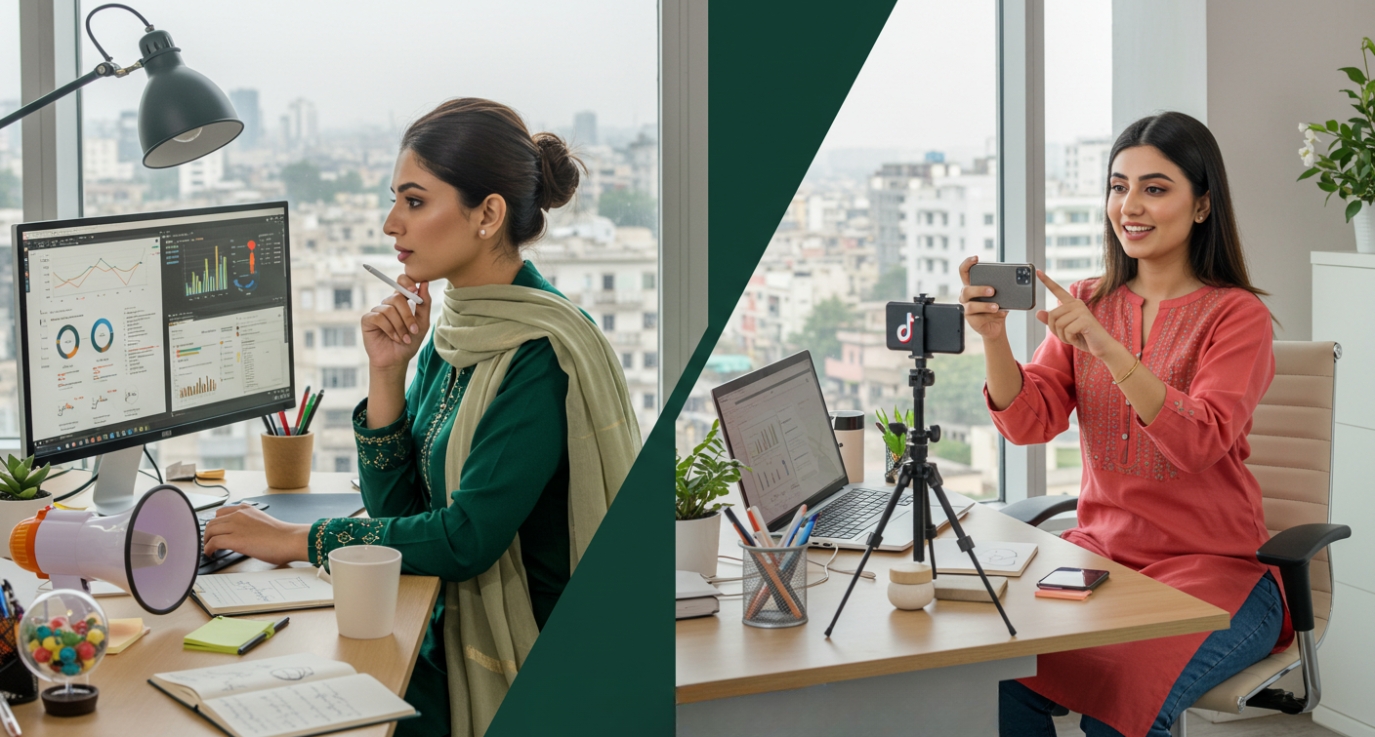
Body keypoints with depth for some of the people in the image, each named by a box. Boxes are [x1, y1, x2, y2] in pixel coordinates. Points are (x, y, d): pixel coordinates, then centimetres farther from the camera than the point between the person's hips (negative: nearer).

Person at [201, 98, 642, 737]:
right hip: (448, 632, 7)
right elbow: (396, 507, 8)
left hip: (521, 671, -7)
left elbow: (467, 539, -22)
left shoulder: (543, 353, -18)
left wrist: (296, 540, -17)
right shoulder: (449, 335, 7)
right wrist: (387, 374, -4)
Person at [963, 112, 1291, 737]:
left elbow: (1201, 440, -22)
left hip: (1213, 570, -4)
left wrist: (1108, 349, -33)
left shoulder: (1237, 314, -5)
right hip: (1100, 555, 4)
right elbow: (1029, 421, -2)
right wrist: (993, 336, -20)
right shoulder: (1088, 305, 10)